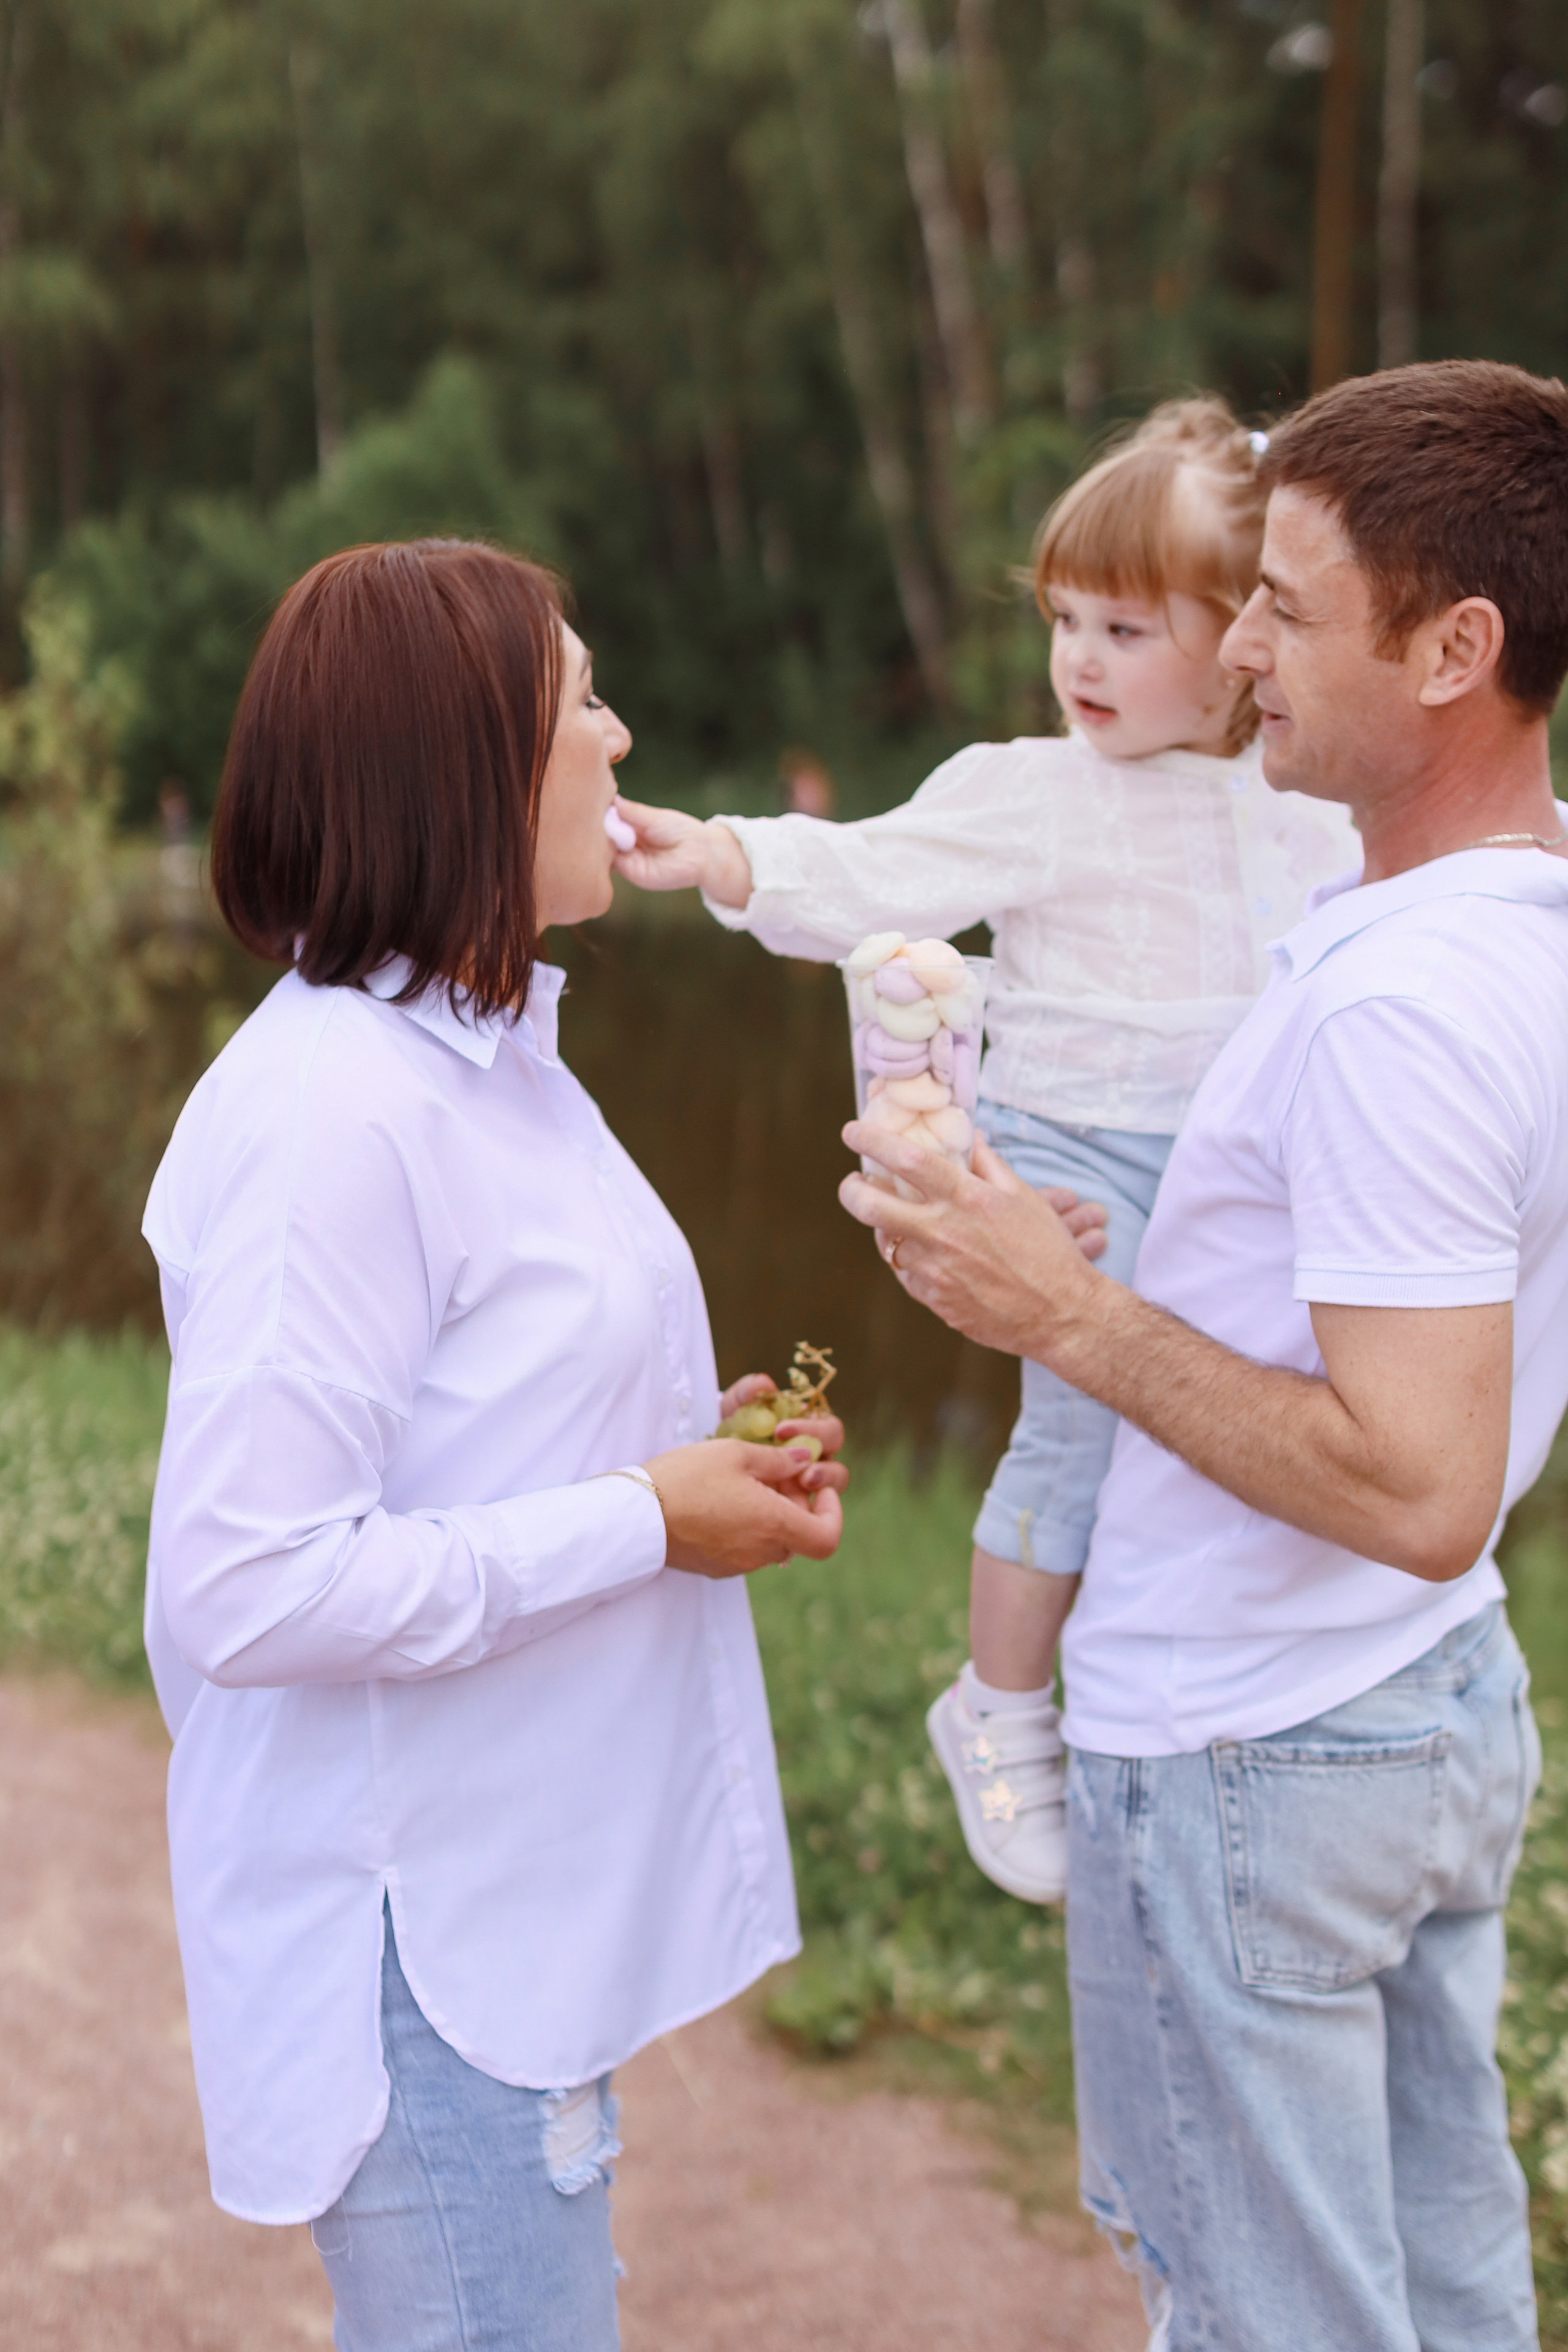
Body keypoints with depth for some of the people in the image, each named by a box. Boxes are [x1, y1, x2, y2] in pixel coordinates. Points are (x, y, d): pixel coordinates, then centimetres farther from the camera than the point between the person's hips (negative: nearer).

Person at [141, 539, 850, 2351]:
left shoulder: (483, 1049, 9)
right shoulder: (333, 1115, -24)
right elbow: (243, 1588, -28)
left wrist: (693, 1442, 3)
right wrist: (642, 1521, -21)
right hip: (424, 1949, -10)